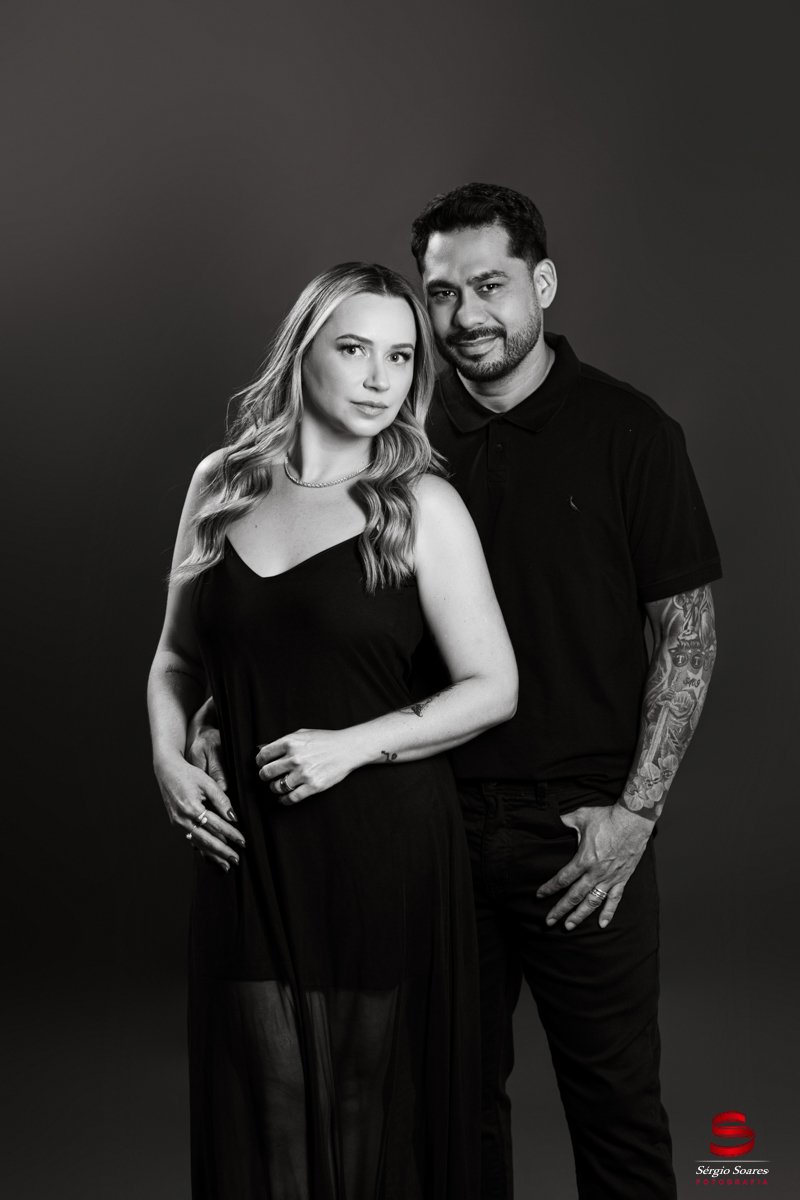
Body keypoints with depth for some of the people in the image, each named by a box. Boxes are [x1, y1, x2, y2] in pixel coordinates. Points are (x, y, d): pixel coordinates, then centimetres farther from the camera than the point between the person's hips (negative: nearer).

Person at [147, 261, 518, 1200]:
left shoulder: (421, 505, -3)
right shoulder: (222, 483, 7)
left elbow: (493, 688, -4)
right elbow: (176, 657, 17)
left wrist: (356, 744, -14)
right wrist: (167, 758, 1)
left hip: (384, 847, -3)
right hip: (245, 848, 3)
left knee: (373, 1107, 7)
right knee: (259, 1115, 8)